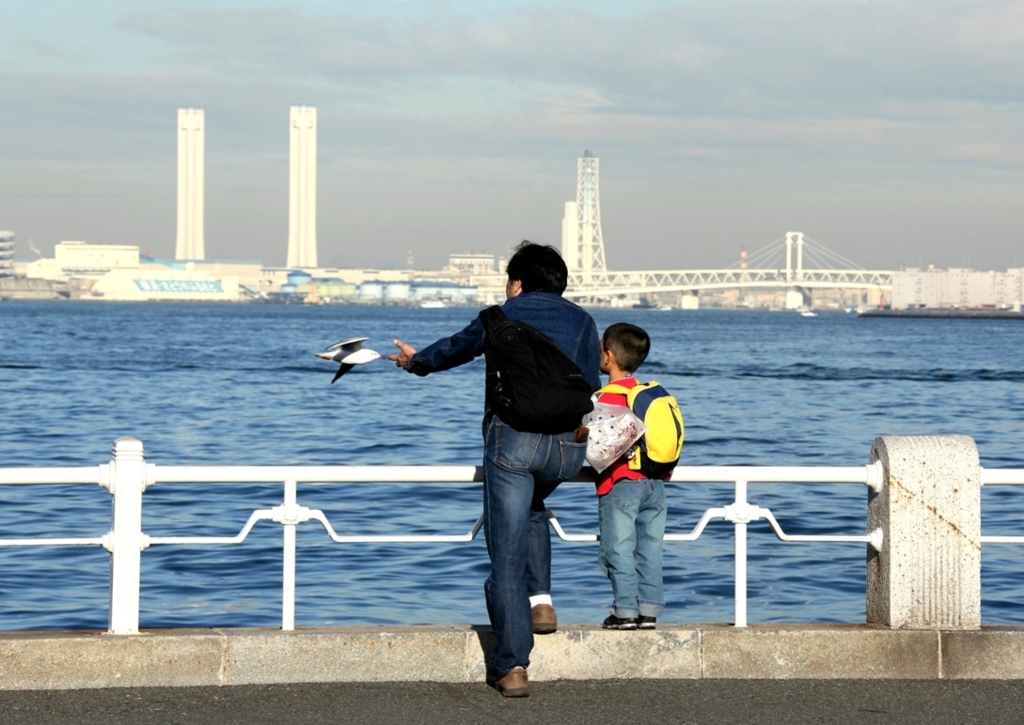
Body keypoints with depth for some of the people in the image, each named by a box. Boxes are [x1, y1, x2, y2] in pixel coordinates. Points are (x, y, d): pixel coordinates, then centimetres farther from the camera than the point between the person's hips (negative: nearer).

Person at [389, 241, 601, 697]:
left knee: (507, 555, -2)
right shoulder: (583, 321, 18)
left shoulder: (505, 315, 12)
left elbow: (457, 347, 28)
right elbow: (591, 391, 19)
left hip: (513, 435, -4)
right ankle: (540, 600, 16)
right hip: (569, 447, 4)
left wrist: (417, 361, 47)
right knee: (531, 508, 34)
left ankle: (513, 667, -7)